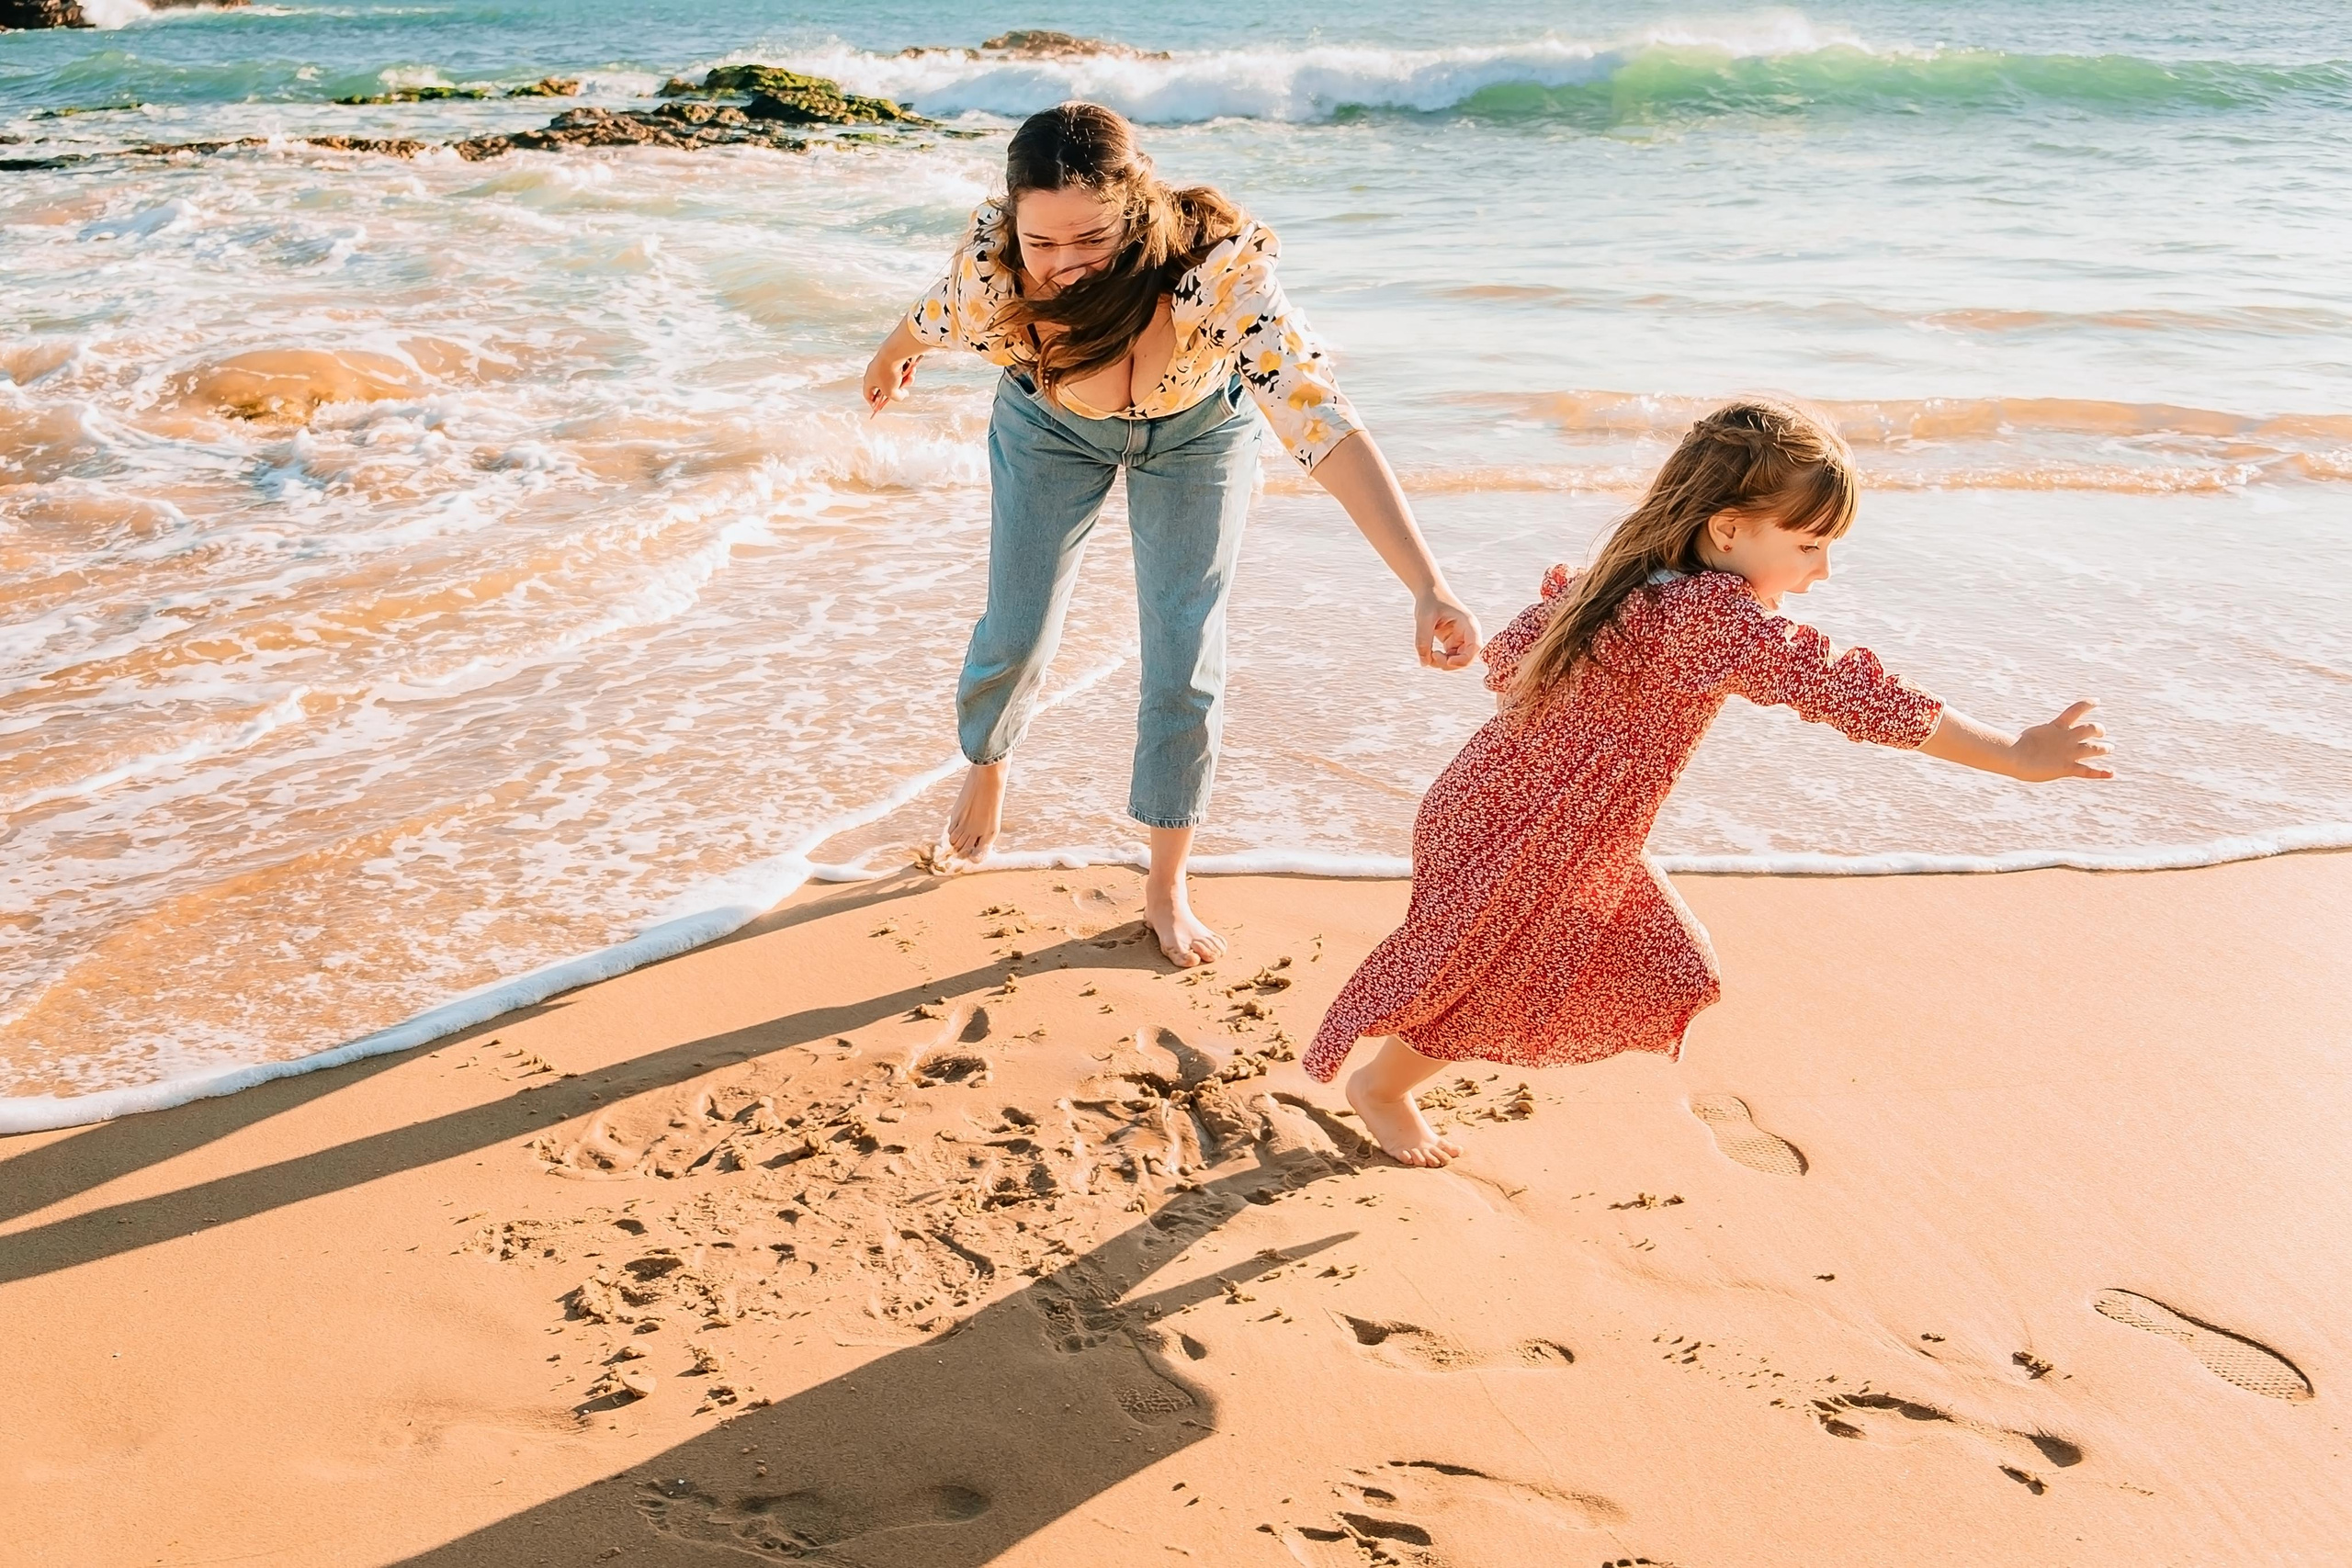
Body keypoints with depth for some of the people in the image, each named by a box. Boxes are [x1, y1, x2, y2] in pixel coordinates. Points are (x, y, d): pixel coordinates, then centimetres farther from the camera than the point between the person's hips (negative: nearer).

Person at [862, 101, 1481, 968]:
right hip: (1049, 426, 2)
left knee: (1186, 662, -2)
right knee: (1015, 634, 9)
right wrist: (892, 359, 13)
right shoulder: (995, 261, -35)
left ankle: (1167, 886, 20)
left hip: (1195, 433, -1)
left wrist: (1430, 588, -59)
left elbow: (1325, 422, -49)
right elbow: (934, 316, -11)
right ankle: (986, 766, 45)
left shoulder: (1221, 269, -43)